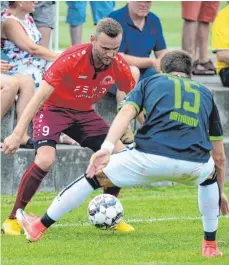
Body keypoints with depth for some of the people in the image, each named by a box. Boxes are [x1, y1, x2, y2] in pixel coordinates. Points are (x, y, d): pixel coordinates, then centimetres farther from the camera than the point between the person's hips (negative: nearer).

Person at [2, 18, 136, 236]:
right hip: (53, 109, -5)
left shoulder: (118, 66, -15)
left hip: (84, 113, 5)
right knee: (45, 159, -29)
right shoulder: (72, 58, -30)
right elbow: (40, 96, -30)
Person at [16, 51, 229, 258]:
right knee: (210, 173, 40)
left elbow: (126, 112, 2)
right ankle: (210, 245, 37)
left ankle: (38, 227, 29)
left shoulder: (150, 82, 25)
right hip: (193, 166, 2)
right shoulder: (205, 94, 31)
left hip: (151, 158, -2)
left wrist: (107, 148, -11)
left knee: (94, 176, 21)